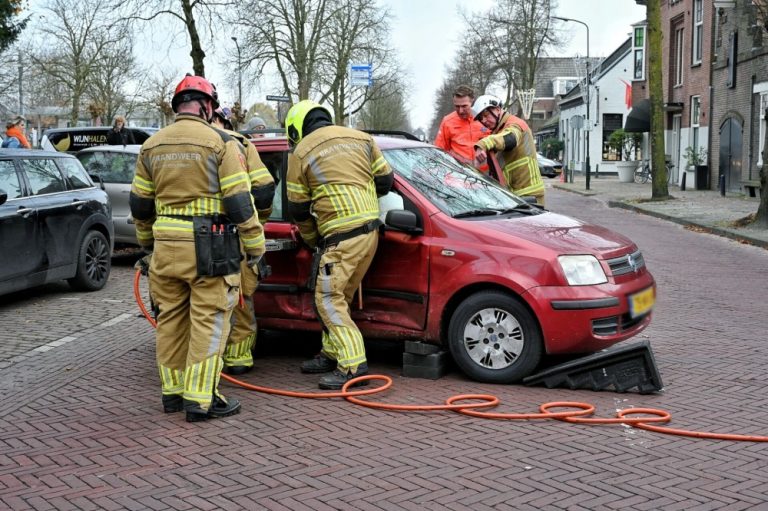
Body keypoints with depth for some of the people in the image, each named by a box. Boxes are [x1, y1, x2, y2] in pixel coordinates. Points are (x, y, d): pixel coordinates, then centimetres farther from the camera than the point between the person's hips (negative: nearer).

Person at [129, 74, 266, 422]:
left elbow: (139, 204, 15)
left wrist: (147, 241, 29)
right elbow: (239, 202, -9)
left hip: (166, 247, 5)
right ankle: (200, 400, 1)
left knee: (170, 320, 15)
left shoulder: (152, 146, 10)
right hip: (208, 248, -5)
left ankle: (172, 392, 24)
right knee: (208, 322, 0)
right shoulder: (220, 143, -6)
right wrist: (254, 247, -1)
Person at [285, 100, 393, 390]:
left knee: (329, 299, -3)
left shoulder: (300, 152, 1)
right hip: (370, 228, 7)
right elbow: (385, 180, 14)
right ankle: (332, 354, 26)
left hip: (340, 235, -7)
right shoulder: (361, 138, 13)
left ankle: (353, 365, -9)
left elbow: (298, 208, 4)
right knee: (340, 296, 18)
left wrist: (312, 240, 20)